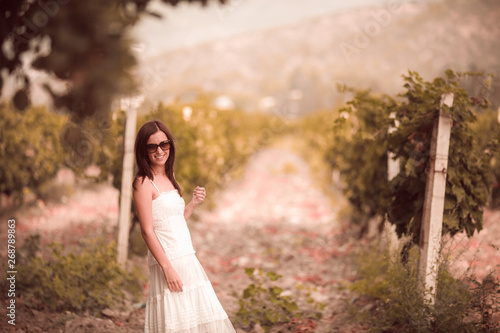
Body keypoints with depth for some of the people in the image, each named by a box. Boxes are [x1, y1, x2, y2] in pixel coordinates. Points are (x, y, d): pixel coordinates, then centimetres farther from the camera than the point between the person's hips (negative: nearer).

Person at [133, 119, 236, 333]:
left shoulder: (168, 179, 15)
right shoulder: (144, 183, -9)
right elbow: (147, 230, -15)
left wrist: (193, 204, 8)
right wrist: (167, 268, -19)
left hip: (188, 260, 8)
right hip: (168, 262, -8)